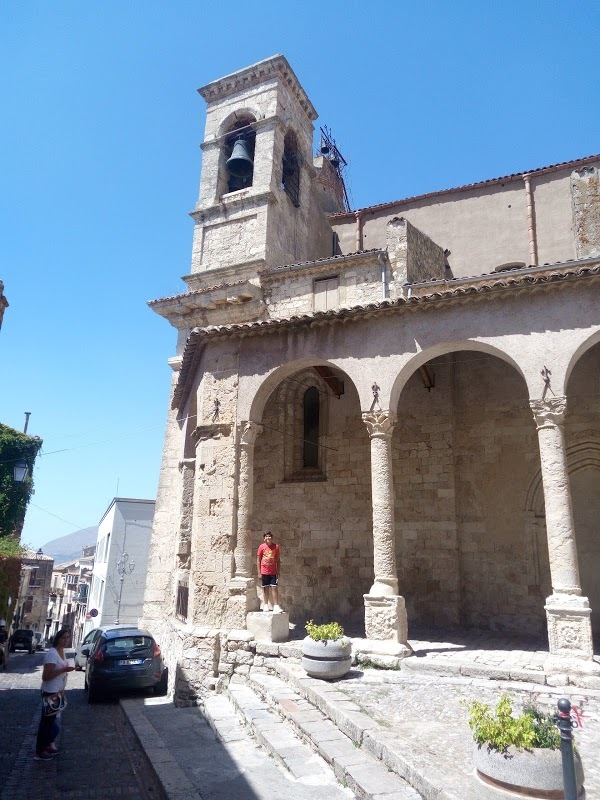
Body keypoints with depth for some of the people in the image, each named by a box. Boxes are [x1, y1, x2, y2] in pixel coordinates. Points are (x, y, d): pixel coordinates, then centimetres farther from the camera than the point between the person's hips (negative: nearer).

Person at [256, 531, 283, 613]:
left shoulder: (276, 547, 1)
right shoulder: (261, 547, -2)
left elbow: (278, 560, 7)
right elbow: (258, 560, 1)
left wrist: (278, 572, 3)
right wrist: (259, 573, -2)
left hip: (273, 572, 0)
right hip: (264, 572, 0)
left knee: (274, 588, -5)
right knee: (265, 588, 8)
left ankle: (276, 606, -4)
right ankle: (266, 605, 18)